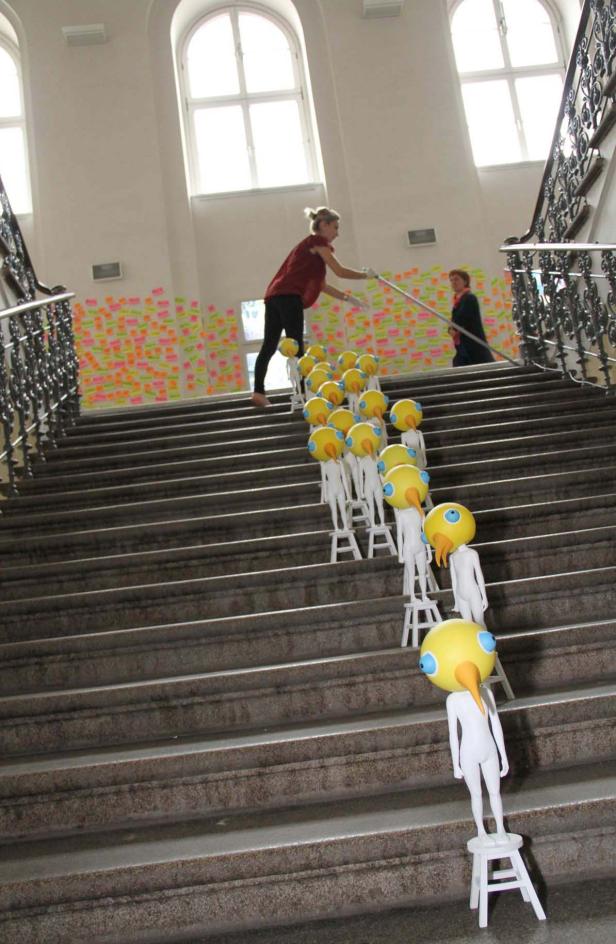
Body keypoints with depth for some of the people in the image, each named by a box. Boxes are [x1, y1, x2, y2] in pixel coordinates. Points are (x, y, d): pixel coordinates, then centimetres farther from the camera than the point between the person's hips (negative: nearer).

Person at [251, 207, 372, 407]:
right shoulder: (317, 241, 4)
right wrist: (366, 274, 13)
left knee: (269, 346, 3)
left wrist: (347, 297, 26)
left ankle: (258, 392, -1)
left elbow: (321, 285, 29)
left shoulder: (309, 246, 30)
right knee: (296, 347, -10)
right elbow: (340, 271, -1)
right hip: (288, 297, -9)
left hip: (275, 296, 9)